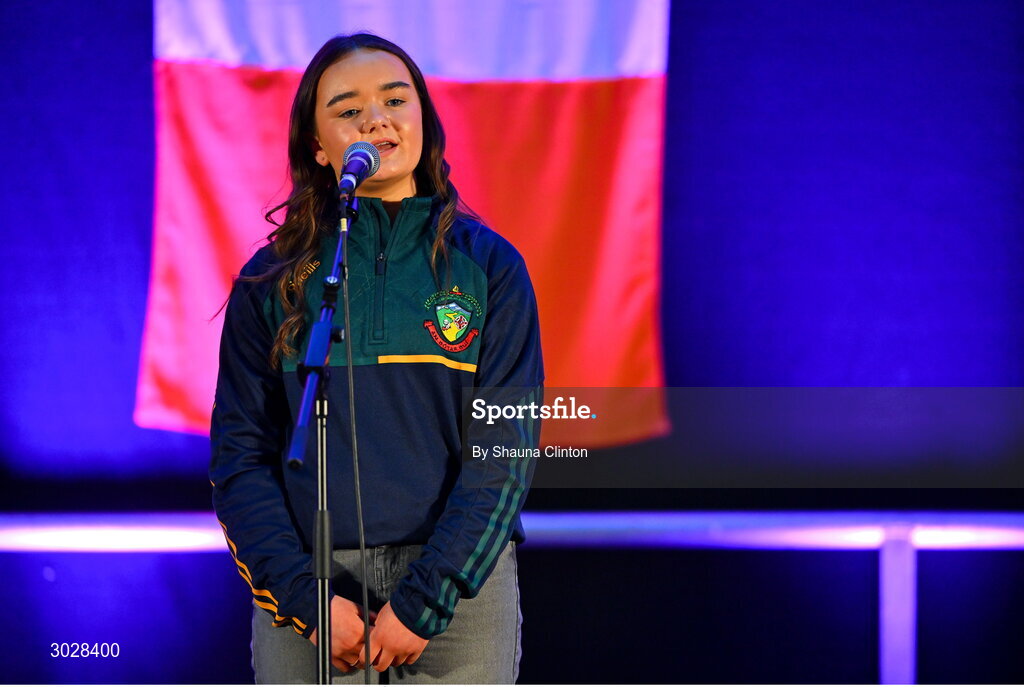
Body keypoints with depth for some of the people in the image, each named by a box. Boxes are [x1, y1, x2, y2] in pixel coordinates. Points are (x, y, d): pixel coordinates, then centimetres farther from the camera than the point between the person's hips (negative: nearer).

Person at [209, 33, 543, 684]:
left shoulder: (488, 265, 4)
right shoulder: (271, 282, 7)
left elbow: (507, 450, -2)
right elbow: (239, 458, 4)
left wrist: (424, 600, -12)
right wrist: (305, 597, -9)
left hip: (458, 581, 0)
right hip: (309, 586, 1)